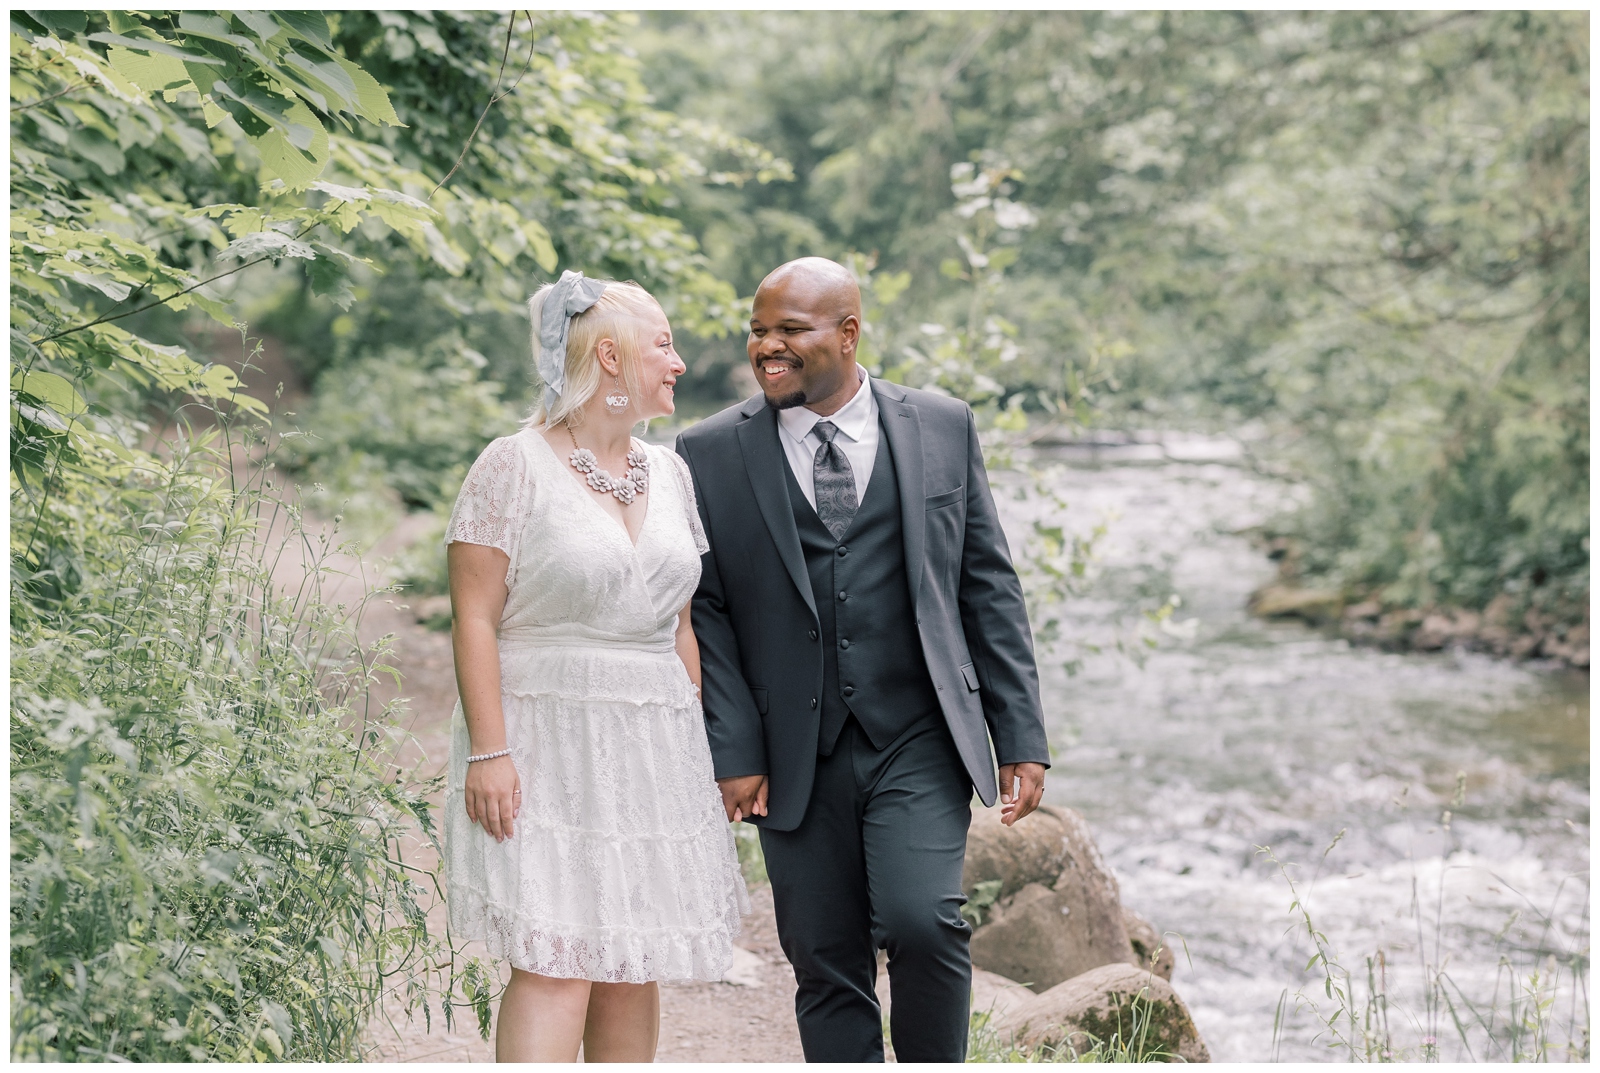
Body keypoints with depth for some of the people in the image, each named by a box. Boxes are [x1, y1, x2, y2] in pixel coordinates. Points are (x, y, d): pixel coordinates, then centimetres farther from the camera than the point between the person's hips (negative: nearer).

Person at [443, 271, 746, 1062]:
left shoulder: (667, 473, 13)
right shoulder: (514, 468, -6)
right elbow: (474, 619, -10)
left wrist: (697, 751, 14)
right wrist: (488, 752, -17)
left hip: (652, 751, 6)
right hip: (548, 748, -6)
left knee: (634, 966, 7)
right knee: (555, 965, -13)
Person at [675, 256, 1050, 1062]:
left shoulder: (943, 428, 4)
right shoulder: (712, 454, 2)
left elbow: (988, 588, 6)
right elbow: (708, 614, 2)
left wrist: (1021, 738, 2)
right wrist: (733, 753, -6)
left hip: (919, 744, -1)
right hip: (795, 757, 1)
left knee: (920, 922, -18)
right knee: (826, 972, 5)